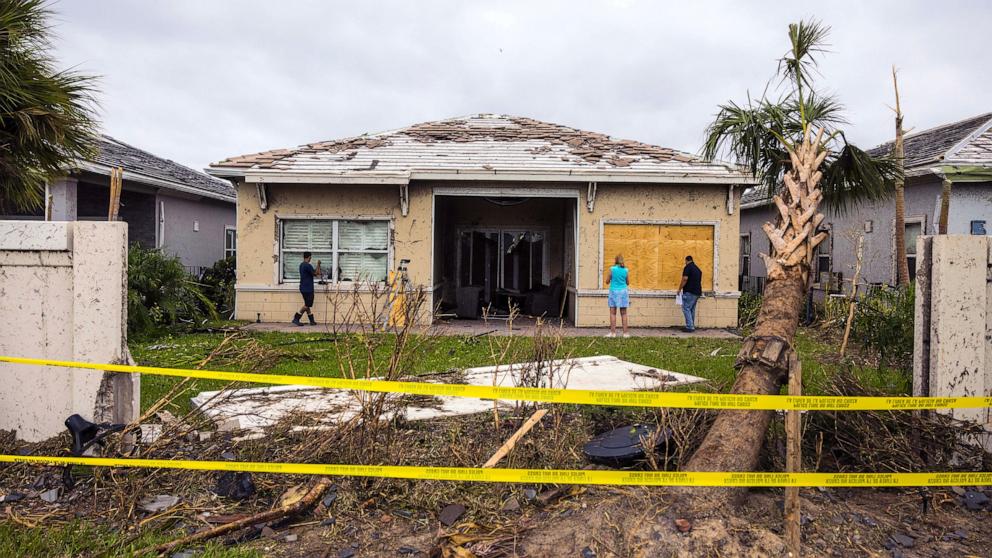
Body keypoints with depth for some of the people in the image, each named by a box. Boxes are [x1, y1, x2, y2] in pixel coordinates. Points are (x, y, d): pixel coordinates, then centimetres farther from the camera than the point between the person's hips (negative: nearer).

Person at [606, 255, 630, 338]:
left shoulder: (612, 269, -6)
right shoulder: (625, 270, 0)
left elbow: (607, 281, -1)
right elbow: (628, 283, 8)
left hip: (614, 291, -2)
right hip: (623, 292, 2)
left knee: (613, 313, 2)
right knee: (623, 314, 7)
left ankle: (613, 332, -1)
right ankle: (625, 333, 8)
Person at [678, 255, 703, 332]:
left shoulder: (688, 267, -8)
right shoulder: (698, 269, 18)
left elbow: (685, 279, -17)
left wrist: (680, 289, -8)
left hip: (689, 292, -8)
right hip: (697, 292, 8)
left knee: (686, 309, -7)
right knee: (692, 309, 13)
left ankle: (689, 327, -13)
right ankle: (692, 326, 14)